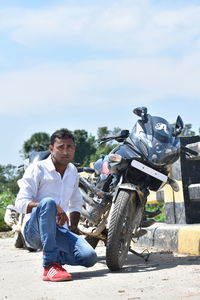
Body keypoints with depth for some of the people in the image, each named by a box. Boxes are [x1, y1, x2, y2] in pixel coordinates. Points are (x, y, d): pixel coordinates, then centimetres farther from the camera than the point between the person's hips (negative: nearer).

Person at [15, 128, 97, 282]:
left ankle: (57, 256, 11)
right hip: (33, 229, -5)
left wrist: (73, 227, 8)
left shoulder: (72, 171, 15)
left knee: (89, 257, -22)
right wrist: (53, 208, -26)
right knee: (48, 202, -38)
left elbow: (76, 202, 27)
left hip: (59, 230, 5)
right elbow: (21, 203, -12)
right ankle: (50, 265, -36)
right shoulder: (37, 169, -4)